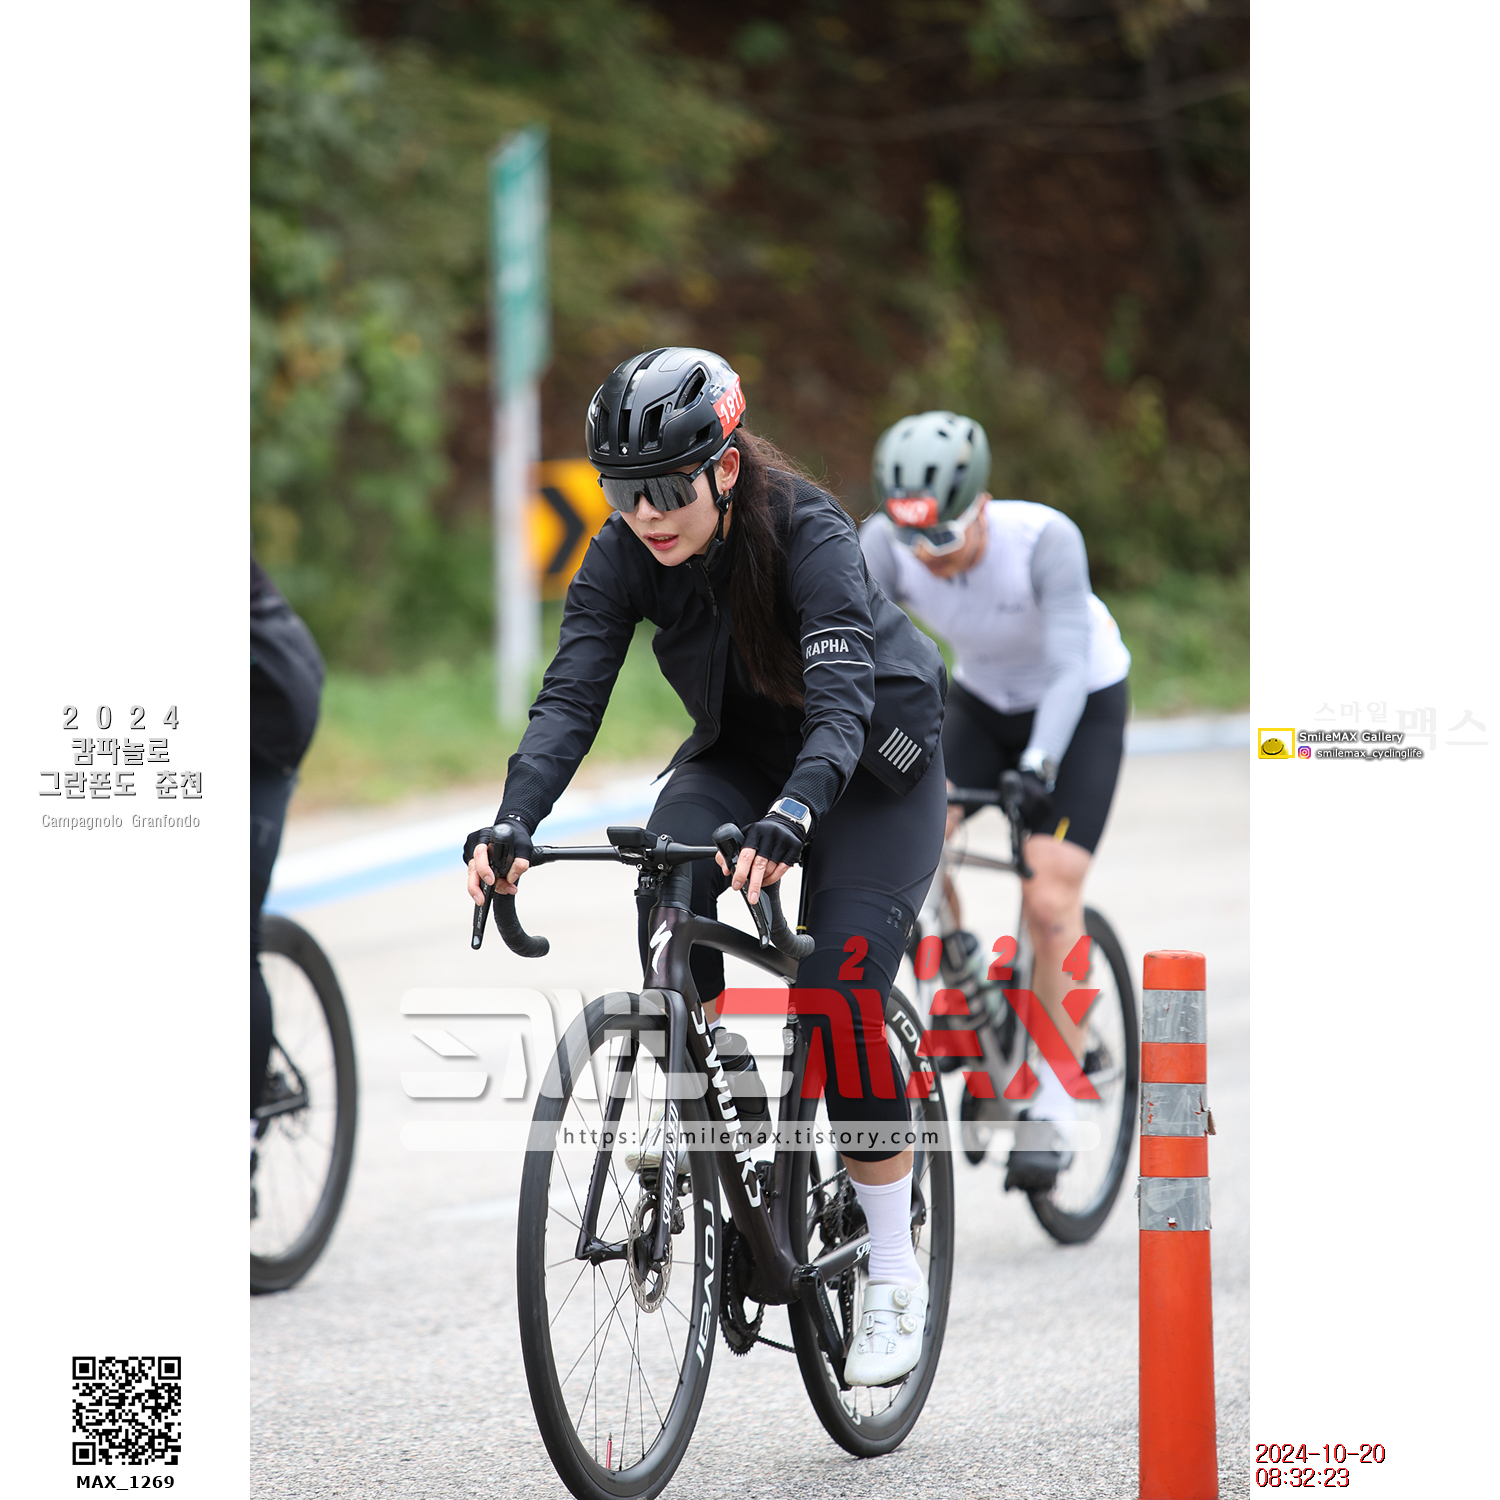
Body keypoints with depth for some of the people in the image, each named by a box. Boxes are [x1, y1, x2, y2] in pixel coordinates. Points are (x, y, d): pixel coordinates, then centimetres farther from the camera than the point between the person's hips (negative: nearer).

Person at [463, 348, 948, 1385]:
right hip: (741, 753, 4)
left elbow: (843, 697, -43)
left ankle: (896, 1282, -5)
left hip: (875, 763, -4)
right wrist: (513, 824, -44)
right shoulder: (625, 556, -18)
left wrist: (789, 819, -61)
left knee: (839, 1001, -17)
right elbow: (572, 695, -26)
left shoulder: (808, 532, -31)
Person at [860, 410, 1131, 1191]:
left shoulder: (1045, 539, -35)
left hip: (1081, 709, -4)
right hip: (981, 700, 4)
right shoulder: (887, 544, -25)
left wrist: (1039, 762, -56)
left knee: (1050, 901, -16)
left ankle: (1052, 1111, -4)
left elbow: (1071, 664, -41)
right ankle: (960, 968, 6)